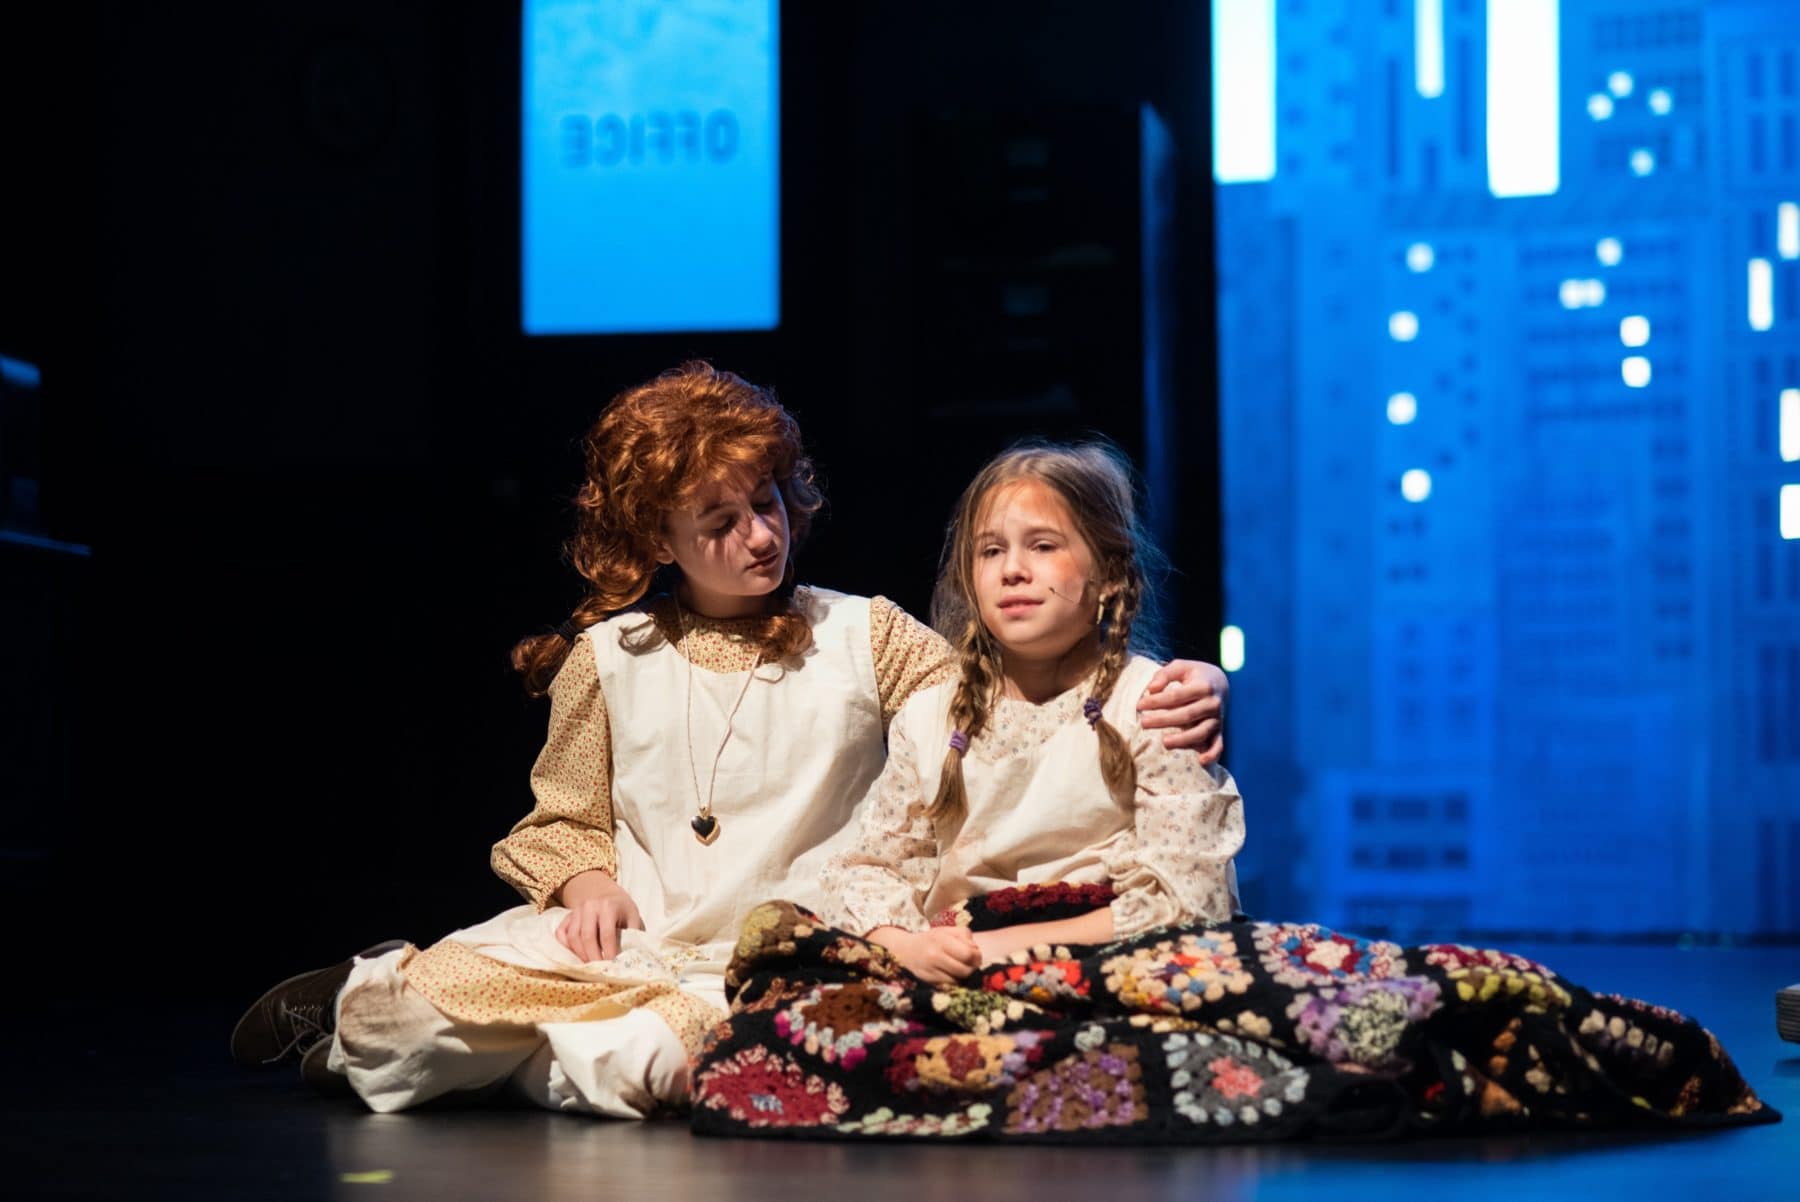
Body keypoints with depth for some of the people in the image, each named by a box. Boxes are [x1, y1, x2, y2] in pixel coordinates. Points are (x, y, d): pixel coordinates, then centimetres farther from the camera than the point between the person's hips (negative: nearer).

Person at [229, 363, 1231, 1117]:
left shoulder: (863, 638, 5)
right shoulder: (610, 658, 9)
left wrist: (1160, 707, -20)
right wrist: (585, 878, -6)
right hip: (619, 937, 1)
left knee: (652, 1062, -36)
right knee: (417, 1001, -26)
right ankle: (369, 1001, 14)